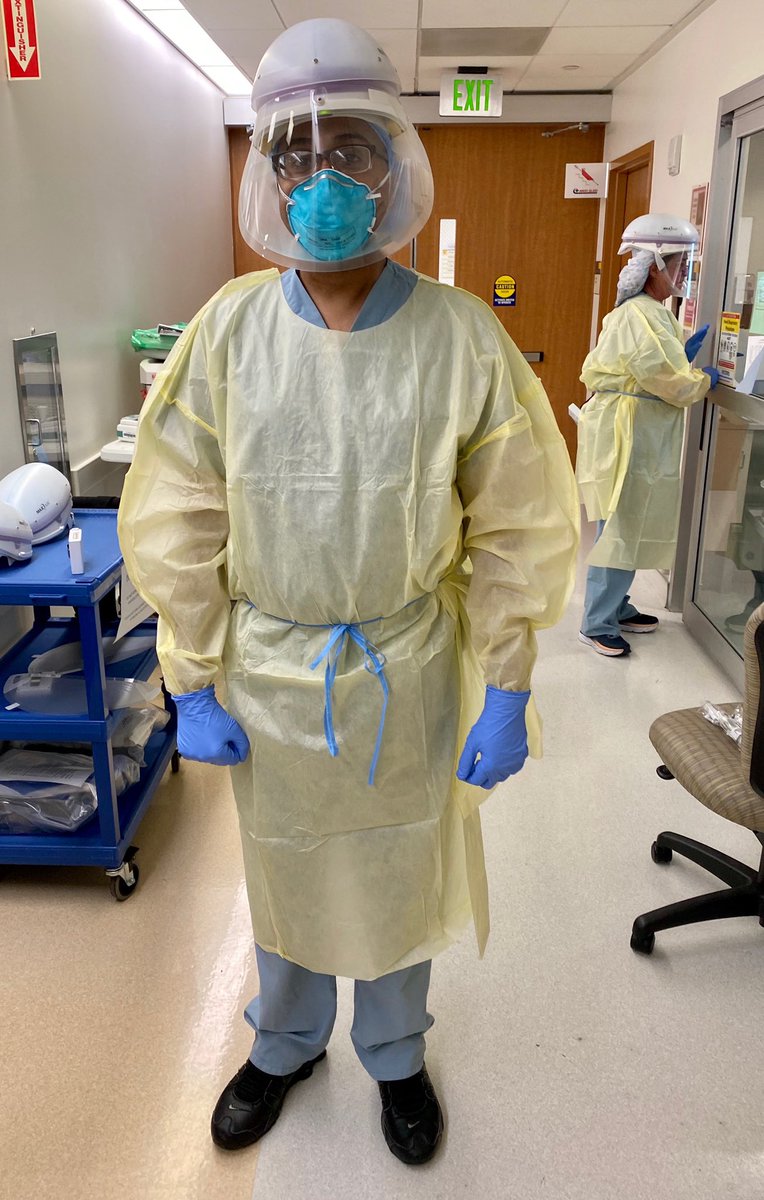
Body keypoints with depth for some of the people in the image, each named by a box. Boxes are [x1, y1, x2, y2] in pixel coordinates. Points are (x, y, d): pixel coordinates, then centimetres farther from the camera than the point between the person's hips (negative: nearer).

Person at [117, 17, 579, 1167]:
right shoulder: (227, 331, -7)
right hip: (265, 672, 1)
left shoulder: (463, 337, -10)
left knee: (400, 877, 19)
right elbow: (178, 524, -4)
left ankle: (396, 1055, 50)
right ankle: (287, 1044, 52)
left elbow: (517, 534, -7)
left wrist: (505, 694, -6)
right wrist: (192, 686, -3)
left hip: (408, 671, -1)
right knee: (283, 876, 22)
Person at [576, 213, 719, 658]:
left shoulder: (655, 312, 15)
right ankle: (598, 624, 6)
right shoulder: (638, 317, -18)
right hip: (627, 435, -10)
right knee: (620, 529, -4)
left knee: (632, 527, 16)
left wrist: (688, 350, 8)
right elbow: (670, 381, -22)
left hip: (644, 437, 10)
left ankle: (616, 607, 28)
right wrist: (705, 381, -5)